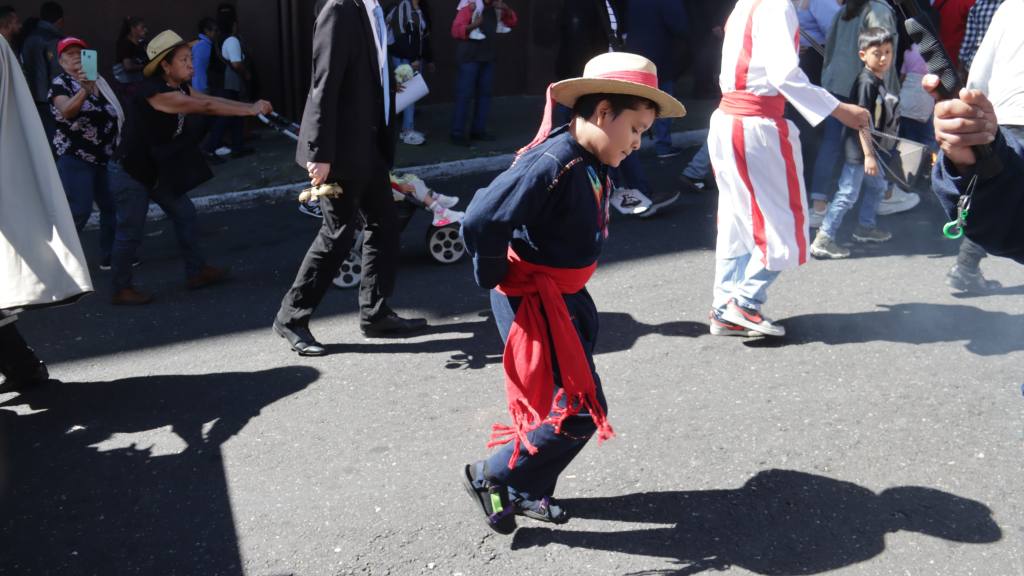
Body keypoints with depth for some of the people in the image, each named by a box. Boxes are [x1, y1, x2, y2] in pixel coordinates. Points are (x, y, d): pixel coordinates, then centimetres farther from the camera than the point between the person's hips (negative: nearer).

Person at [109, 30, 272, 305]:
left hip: (158, 170, 9)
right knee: (130, 232, -1)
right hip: (130, 174, -9)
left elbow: (210, 100, -5)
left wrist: (252, 106, -17)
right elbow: (206, 107, -27)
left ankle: (196, 272, 21)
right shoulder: (154, 92, -25)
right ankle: (121, 290, 12)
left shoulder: (180, 89, 5)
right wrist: (250, 110, -24)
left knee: (185, 213, 11)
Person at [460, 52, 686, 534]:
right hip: (533, 303, -10)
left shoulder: (593, 164, 4)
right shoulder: (549, 165, -26)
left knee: (580, 406, 18)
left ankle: (527, 491, 36)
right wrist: (496, 278, -17)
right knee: (579, 412, -6)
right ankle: (490, 476, 14)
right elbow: (480, 221, -32)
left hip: (567, 298, 10)